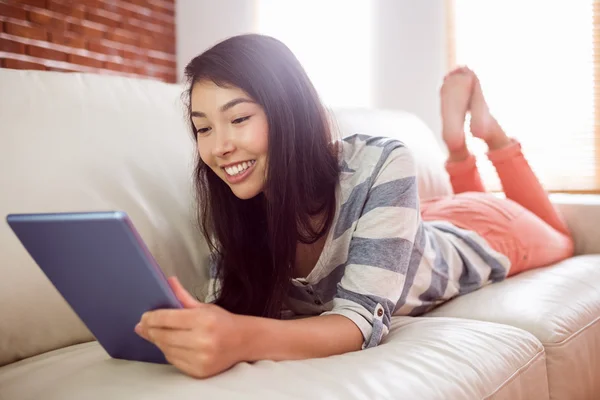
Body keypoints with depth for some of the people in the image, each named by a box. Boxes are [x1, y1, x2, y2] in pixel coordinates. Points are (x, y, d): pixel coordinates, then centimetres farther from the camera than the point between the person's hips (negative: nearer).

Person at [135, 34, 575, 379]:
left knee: (558, 239, 33)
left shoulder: (382, 166, -43)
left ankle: (489, 132, 36)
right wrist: (194, 328, -51)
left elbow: (364, 317, -47)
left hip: (482, 234, -3)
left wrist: (248, 340, -65)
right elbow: (230, 304, -27)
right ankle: (458, 147, 39)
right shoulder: (235, 205, -29)